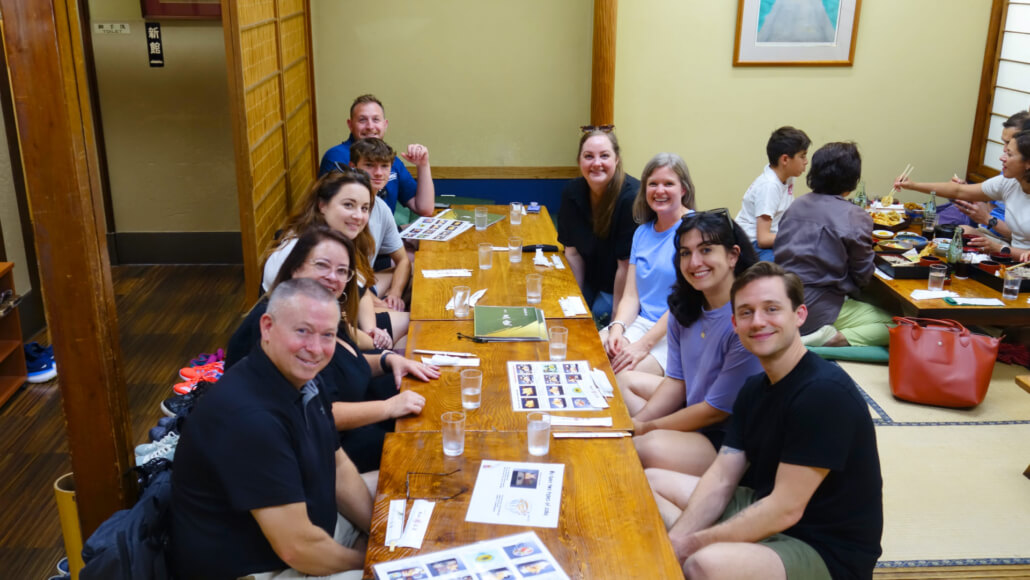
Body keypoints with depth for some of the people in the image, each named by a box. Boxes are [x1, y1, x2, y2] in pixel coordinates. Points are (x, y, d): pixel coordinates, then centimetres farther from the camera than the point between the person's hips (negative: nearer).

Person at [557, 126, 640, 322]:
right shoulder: (572, 192, -6)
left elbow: (626, 266, -22)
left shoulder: (632, 198, -25)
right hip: (589, 281, 5)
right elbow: (573, 252, 0)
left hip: (621, 290, -5)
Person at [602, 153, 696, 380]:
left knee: (623, 376, -29)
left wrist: (643, 345, -21)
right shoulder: (642, 232, 14)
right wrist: (617, 328, -12)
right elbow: (631, 296, 10)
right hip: (641, 322, 6)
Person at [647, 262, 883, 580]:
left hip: (826, 551, -9)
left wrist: (690, 544, -21)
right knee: (649, 482, 10)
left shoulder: (824, 392, -23)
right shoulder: (754, 388, 6)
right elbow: (720, 479, 1)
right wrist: (674, 540, -15)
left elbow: (786, 509, -25)